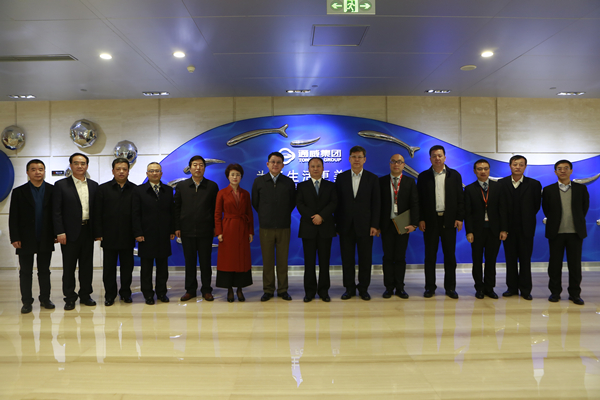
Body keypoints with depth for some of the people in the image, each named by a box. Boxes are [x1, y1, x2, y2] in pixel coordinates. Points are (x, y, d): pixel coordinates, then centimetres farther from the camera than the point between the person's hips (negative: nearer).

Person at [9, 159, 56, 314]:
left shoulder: (52, 190, 1)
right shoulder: (19, 192, 2)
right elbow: (13, 218, -1)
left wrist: (56, 234, -5)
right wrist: (15, 238, -7)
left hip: (46, 240, 0)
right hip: (26, 241, 0)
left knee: (44, 271, 11)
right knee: (25, 272, 7)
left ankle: (45, 299, 21)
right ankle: (27, 302, 16)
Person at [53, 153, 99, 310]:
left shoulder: (93, 185, 9)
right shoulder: (61, 185, -2)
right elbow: (56, 211, -5)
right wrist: (60, 232, -12)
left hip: (88, 231, 3)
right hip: (70, 232, -3)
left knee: (87, 265, 10)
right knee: (69, 266, 4)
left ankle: (85, 295, 21)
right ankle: (70, 298, 14)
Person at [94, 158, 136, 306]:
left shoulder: (135, 190, 4)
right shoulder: (103, 189, 4)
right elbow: (97, 213, 1)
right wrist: (98, 234, -5)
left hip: (128, 237, 0)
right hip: (109, 237, 0)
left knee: (127, 267, 8)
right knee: (109, 267, 7)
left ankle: (125, 293, 21)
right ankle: (110, 295, 18)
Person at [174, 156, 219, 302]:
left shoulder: (212, 186, 3)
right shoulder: (181, 186, 7)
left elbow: (216, 209, 4)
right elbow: (177, 208, 7)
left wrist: (215, 227, -2)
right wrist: (177, 227, 1)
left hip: (205, 231, -1)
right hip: (187, 231, 1)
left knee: (205, 261, 4)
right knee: (189, 261, 8)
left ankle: (206, 290, 15)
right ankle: (190, 289, 19)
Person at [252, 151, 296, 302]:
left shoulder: (289, 182, 3)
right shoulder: (259, 181, 3)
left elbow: (293, 203, 12)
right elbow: (255, 203, 11)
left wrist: (284, 215, 10)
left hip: (283, 227, 0)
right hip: (266, 227, 0)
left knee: (283, 260, 5)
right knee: (267, 260, 4)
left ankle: (282, 290, 15)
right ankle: (268, 290, 14)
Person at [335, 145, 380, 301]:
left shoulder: (372, 178, 3)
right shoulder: (341, 177, 6)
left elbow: (376, 204, 1)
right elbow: (337, 202, 5)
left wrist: (374, 225, -6)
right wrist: (337, 223, 0)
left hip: (365, 225, -1)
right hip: (346, 225, 1)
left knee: (365, 259, 4)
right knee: (347, 258, 5)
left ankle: (363, 288, 17)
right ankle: (349, 288, 17)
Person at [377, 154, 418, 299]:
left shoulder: (410, 182, 6)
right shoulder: (381, 181, 5)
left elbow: (414, 204, 0)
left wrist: (413, 224, -11)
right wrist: (377, 225, -4)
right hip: (386, 224, 0)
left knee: (400, 257, 5)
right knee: (388, 257, 4)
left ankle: (399, 287, 14)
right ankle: (389, 287, 13)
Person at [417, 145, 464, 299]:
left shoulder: (454, 175, 6)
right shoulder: (423, 176, 5)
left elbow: (460, 198, 5)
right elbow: (419, 200, 3)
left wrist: (460, 218, -3)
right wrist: (420, 219, -5)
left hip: (449, 221, 0)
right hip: (430, 221, 0)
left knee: (450, 256, 5)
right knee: (430, 256, 4)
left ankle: (450, 287, 15)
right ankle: (430, 287, 13)